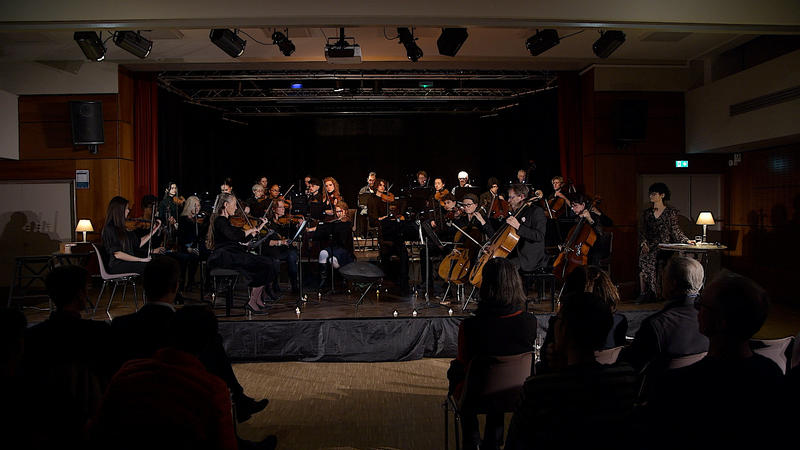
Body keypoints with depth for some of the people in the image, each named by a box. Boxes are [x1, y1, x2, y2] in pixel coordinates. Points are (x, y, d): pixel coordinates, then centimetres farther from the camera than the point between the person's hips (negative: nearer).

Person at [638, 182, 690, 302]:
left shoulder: (671, 212, 6)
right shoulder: (647, 213, 15)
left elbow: (675, 229, 3)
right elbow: (642, 230, 11)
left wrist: (686, 240, -9)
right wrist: (644, 243, -4)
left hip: (664, 245, -3)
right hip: (649, 245, 3)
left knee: (652, 260, -24)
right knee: (644, 258, -21)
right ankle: (643, 293, -18)